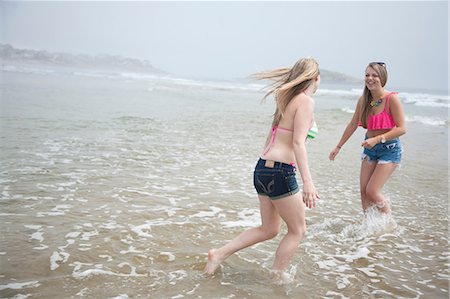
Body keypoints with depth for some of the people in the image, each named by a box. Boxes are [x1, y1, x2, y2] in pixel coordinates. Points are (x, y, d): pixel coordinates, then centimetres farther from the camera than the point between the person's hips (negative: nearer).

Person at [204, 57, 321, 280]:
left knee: (269, 229, 19)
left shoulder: (287, 99, 16)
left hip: (263, 168, 9)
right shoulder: (306, 101, -10)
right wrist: (308, 182, -25)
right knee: (297, 230, 10)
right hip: (280, 172, -9)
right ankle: (277, 277, 17)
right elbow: (298, 143, -20)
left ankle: (219, 254, 17)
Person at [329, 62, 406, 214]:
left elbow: (401, 128, -20)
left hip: (389, 149, -6)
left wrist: (377, 139, -26)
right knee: (363, 191, 5)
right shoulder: (363, 100, -1)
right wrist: (338, 147, 14)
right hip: (370, 148, 6)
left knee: (372, 191, -9)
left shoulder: (392, 98, -18)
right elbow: (353, 125, 10)